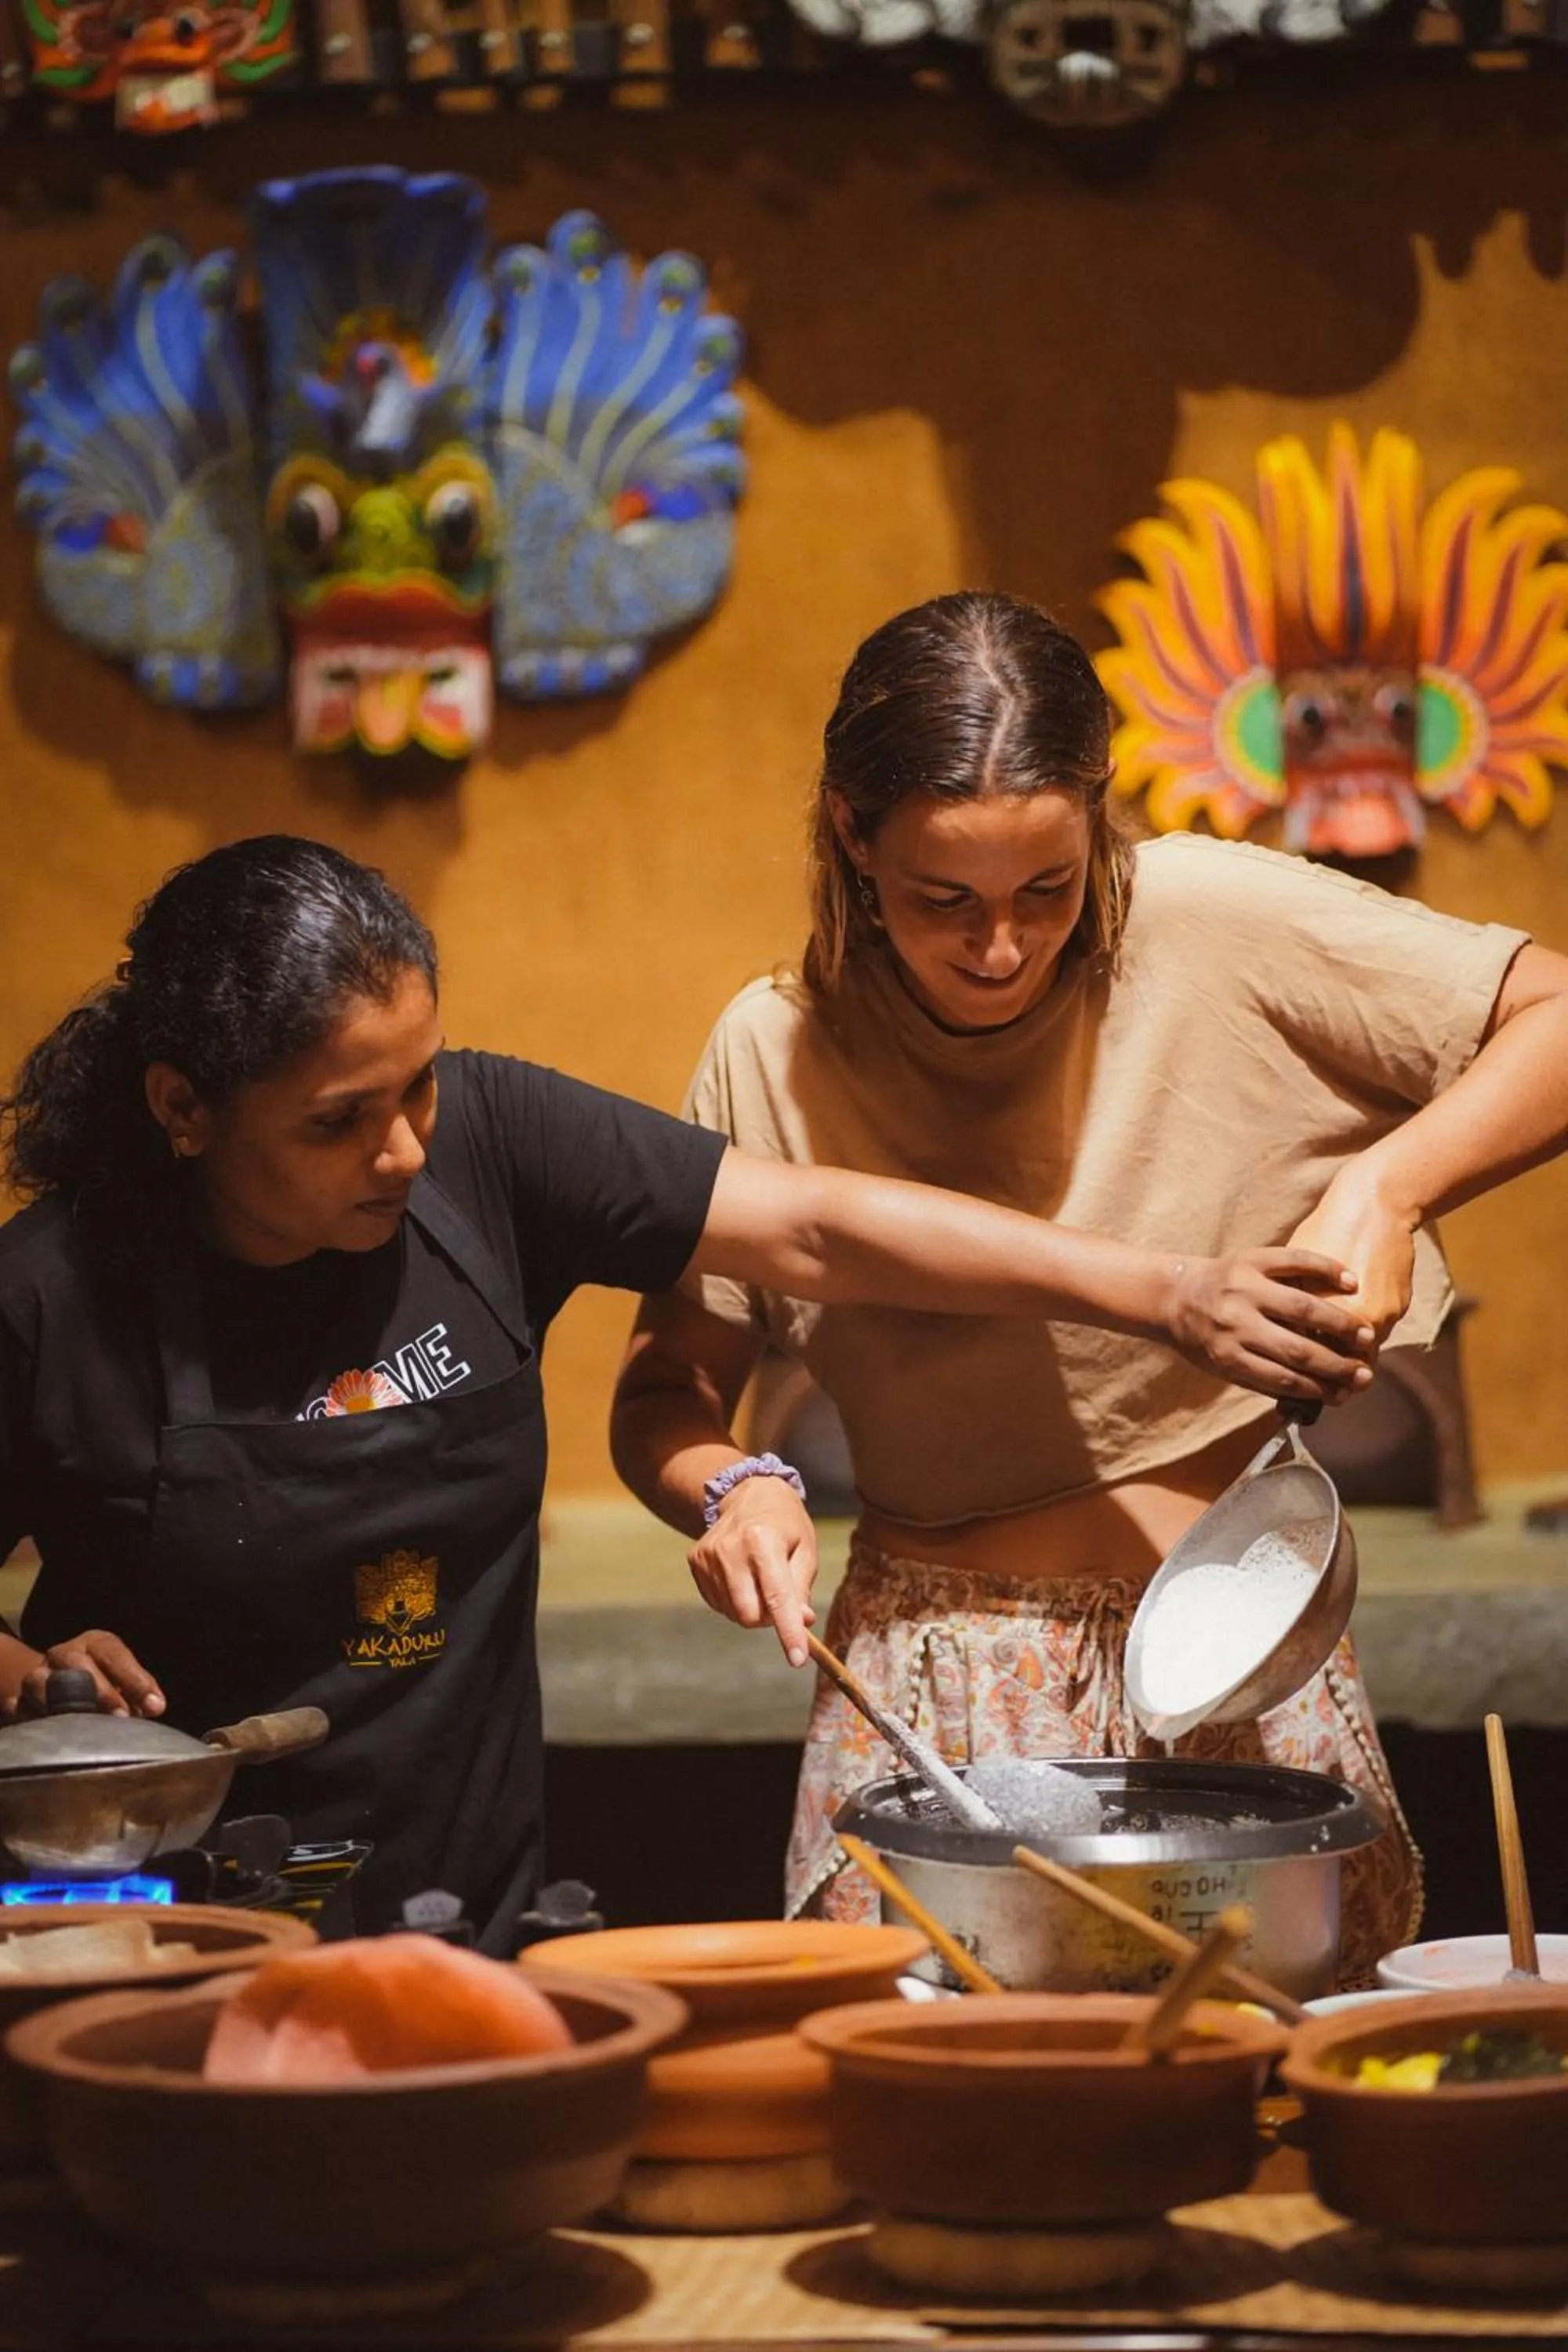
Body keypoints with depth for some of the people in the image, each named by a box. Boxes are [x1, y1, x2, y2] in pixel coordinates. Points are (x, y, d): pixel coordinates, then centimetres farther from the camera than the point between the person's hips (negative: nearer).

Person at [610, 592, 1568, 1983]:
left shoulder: (1212, 929, -8)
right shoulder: (778, 1054, -3)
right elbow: (666, 1394, 5)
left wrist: (1386, 1188, -20)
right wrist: (730, 1488, -16)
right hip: (933, 1691, 1)